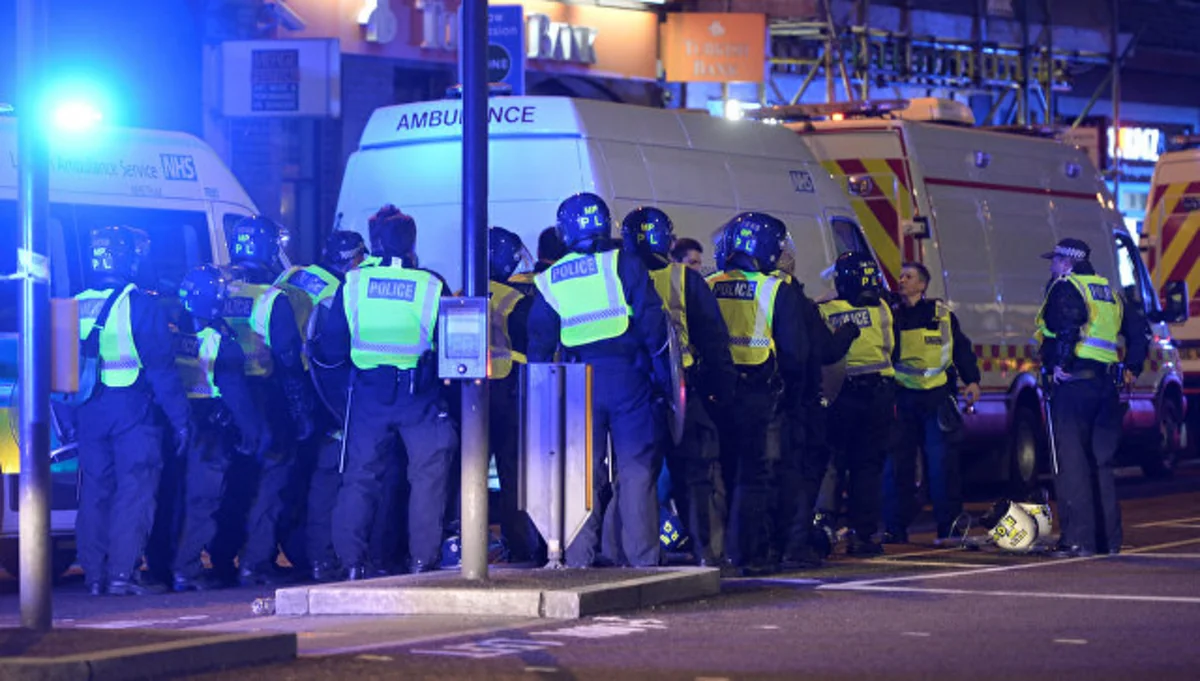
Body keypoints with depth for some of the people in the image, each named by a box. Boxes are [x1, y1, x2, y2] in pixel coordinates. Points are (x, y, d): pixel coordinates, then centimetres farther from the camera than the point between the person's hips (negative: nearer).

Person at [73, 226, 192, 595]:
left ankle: (95, 574, 12)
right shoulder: (138, 305, -7)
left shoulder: (75, 307, 10)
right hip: (131, 412, -5)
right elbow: (161, 367, -10)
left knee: (94, 490, 11)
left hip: (89, 413, 5)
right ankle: (122, 573, -10)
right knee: (134, 489, -4)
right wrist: (180, 418, -7)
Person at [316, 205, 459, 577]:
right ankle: (423, 559, 1)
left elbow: (331, 350, 1)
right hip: (420, 398, -2)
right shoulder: (432, 286, -6)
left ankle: (353, 560, 8)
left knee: (360, 476, 10)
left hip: (368, 396, 2)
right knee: (428, 475, 6)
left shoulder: (352, 284, -2)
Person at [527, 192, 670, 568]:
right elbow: (652, 323, -6)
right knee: (635, 471, 0)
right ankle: (641, 557, -2)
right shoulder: (625, 266, -2)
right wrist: (663, 374, 1)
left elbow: (539, 344, 11)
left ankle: (578, 558, 5)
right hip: (627, 377, -3)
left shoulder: (550, 280, 9)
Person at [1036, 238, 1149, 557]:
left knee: (1071, 462, -7)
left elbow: (1067, 326, -22)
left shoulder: (1064, 287, -4)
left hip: (1072, 384, -8)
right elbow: (1140, 329, 21)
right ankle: (1109, 538, 13)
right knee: (1101, 464, 14)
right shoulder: (1110, 292, 20)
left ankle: (1078, 539, -12)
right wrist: (1131, 368, 23)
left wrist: (1058, 364, -17)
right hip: (1107, 387, 8)